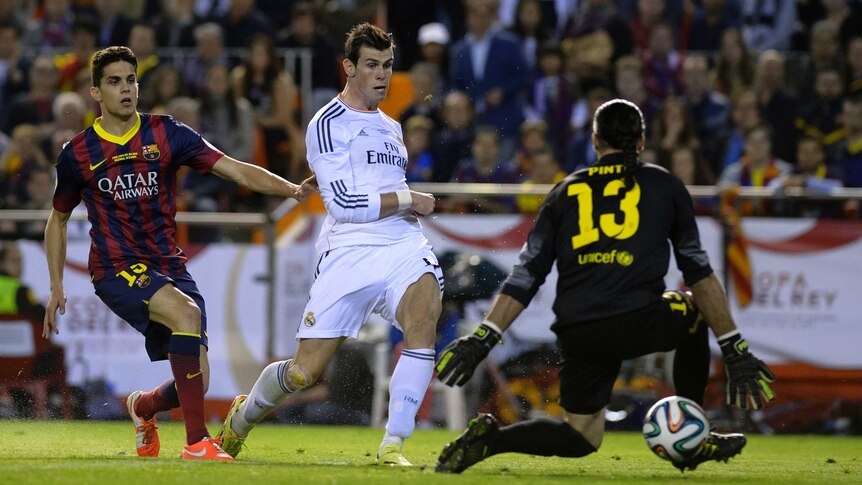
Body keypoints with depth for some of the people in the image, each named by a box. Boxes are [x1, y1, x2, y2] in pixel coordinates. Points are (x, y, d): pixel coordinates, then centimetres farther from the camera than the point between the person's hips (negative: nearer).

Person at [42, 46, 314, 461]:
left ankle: (143, 405, 34)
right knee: (187, 313, -33)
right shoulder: (78, 154, 1)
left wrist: (292, 189, -20)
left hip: (169, 267, 3)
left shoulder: (166, 134, 1)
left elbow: (235, 170, -5)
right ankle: (196, 443, -31)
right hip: (116, 269, -3)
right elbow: (58, 219, 16)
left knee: (197, 382, -5)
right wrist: (56, 287, 11)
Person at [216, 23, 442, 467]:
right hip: (349, 255, -5)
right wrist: (409, 200, -7)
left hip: (404, 248, 5)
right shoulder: (327, 125, -2)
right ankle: (243, 415, 28)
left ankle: (393, 445, -25)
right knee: (305, 371, -5)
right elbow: (344, 203, -12)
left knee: (423, 321, -28)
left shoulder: (390, 127, 23)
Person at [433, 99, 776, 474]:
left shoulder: (565, 192, 18)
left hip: (577, 336, 2)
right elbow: (699, 274, 15)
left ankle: (490, 438, -9)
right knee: (697, 307, 31)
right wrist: (735, 350, 17)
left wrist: (482, 338, 10)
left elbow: (525, 275, 11)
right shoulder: (663, 185, 14)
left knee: (582, 438, 18)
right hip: (639, 323, -2)